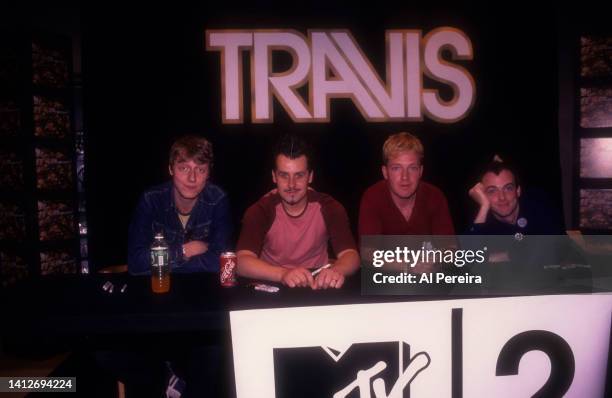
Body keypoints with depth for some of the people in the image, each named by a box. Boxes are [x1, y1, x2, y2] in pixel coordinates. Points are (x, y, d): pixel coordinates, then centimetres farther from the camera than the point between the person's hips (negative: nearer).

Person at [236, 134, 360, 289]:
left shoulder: (329, 207, -7)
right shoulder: (260, 210, -12)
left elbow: (351, 255, -15)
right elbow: (241, 262, -24)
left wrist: (337, 270, -39)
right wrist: (283, 274, -41)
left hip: (318, 286, 2)